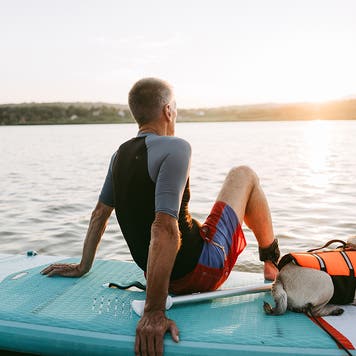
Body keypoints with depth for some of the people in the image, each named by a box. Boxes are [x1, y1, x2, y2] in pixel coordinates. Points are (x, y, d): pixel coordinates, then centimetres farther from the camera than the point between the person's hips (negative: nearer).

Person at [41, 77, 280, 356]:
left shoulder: (121, 154, 4)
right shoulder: (175, 148, -21)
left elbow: (100, 213, 11)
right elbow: (165, 227, -32)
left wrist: (83, 267, 22)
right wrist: (154, 313, -31)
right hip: (201, 270, -7)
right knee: (244, 175, 10)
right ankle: (273, 262, 24)